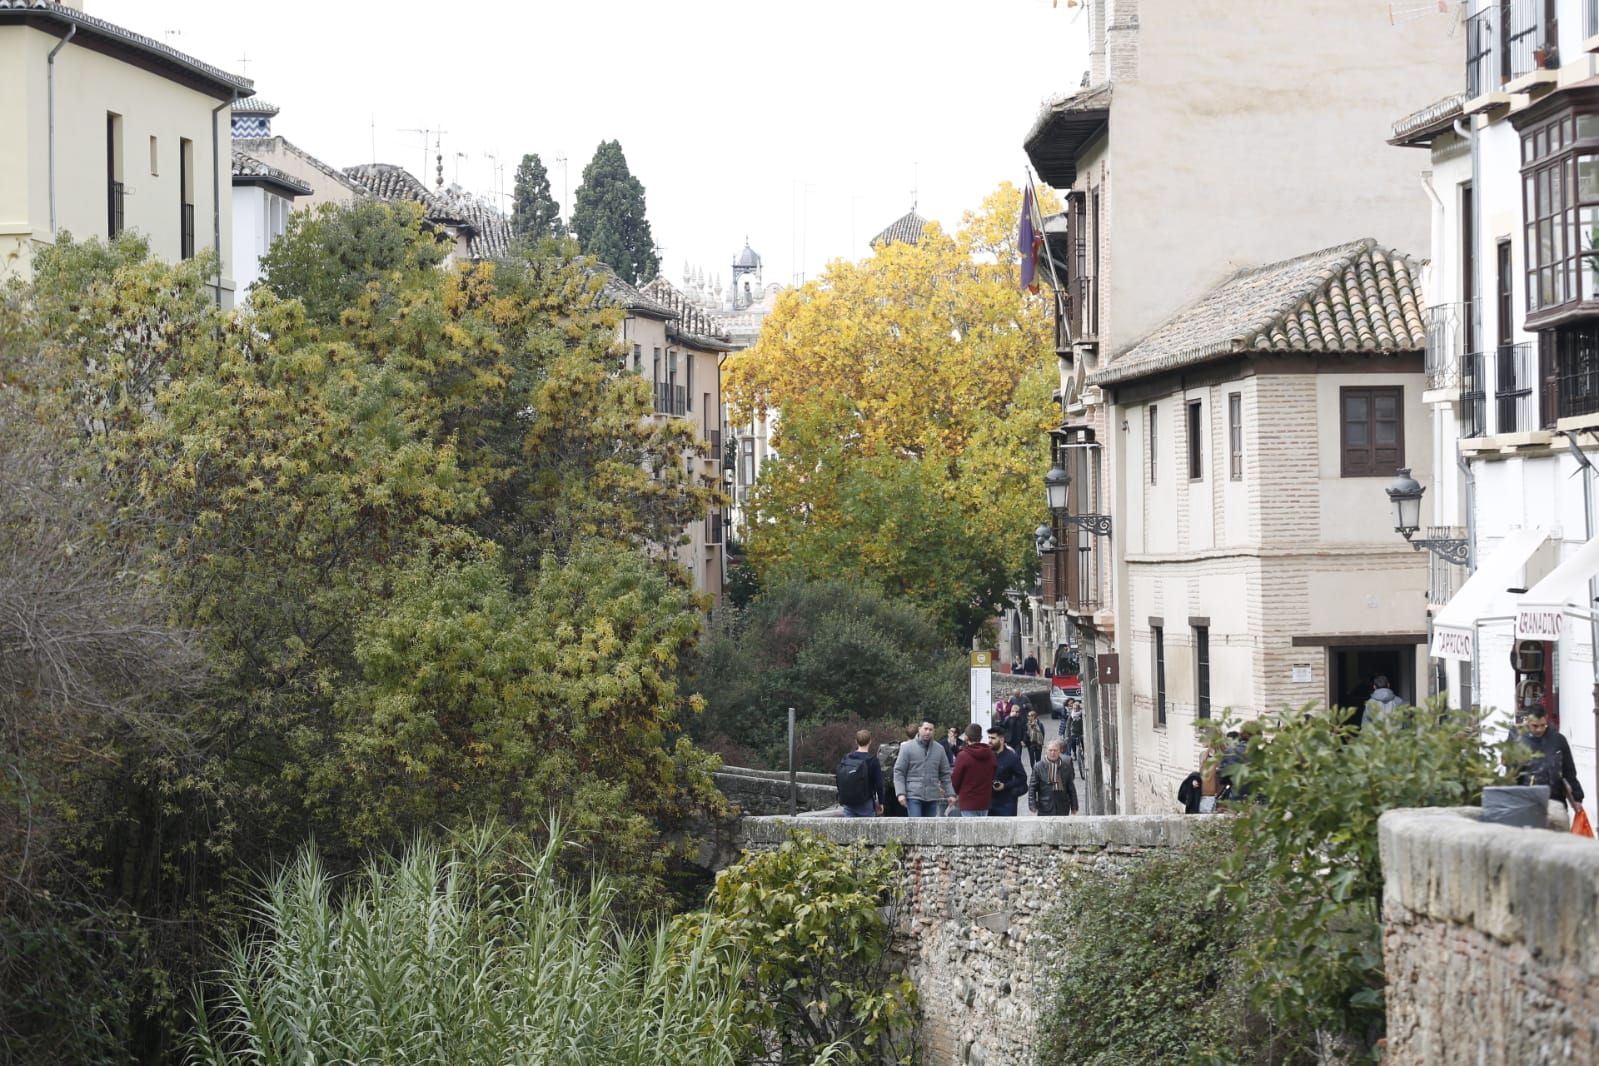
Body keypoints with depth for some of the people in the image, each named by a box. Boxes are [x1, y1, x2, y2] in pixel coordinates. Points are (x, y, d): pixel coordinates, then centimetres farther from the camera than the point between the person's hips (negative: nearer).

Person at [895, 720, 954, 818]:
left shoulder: (939, 749, 9)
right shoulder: (907, 747, -1)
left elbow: (945, 774, 13)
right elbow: (899, 772, -2)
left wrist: (950, 794, 5)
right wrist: (900, 793, -13)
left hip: (932, 797, 4)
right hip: (914, 795, -4)